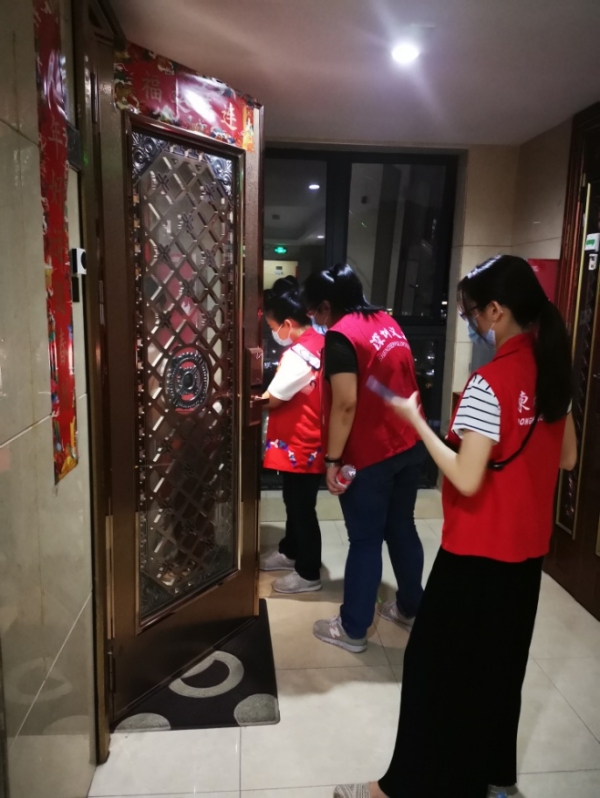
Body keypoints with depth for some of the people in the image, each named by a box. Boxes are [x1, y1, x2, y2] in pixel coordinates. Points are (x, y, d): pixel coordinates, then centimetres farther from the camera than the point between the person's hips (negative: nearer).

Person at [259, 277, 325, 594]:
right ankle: (290, 552, 43)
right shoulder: (317, 343, 5)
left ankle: (309, 574, 21)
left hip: (300, 447, -10)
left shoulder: (299, 354, -25)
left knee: (302, 509, 5)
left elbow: (271, 399, -20)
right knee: (294, 503, 24)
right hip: (303, 444, 10)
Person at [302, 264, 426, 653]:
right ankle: (410, 606, 36)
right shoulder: (388, 322, 9)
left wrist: (333, 459, -16)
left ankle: (353, 629, 19)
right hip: (409, 446, 8)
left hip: (370, 455, -8)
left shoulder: (341, 337, -16)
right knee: (402, 529, 20)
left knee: (365, 540, 4)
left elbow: (345, 404, -22)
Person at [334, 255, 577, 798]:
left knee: (438, 663, 8)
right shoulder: (553, 370, 1)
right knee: (500, 661, 22)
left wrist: (416, 420, -17)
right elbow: (566, 458, 10)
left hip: (477, 553, -8)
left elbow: (466, 480, -25)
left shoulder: (490, 383, -23)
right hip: (527, 548, 8)